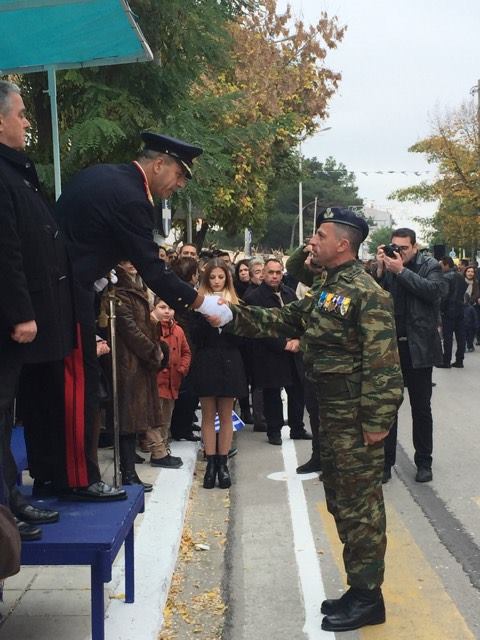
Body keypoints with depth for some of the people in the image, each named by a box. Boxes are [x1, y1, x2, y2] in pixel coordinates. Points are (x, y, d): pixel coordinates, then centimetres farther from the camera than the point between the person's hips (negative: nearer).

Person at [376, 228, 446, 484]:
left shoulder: (430, 266, -1)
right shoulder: (386, 267, 3)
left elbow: (434, 290, -18)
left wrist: (401, 270, -17)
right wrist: (380, 270, -13)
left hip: (418, 347, -1)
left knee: (421, 409, 10)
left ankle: (424, 462, 22)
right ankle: (385, 461, 17)